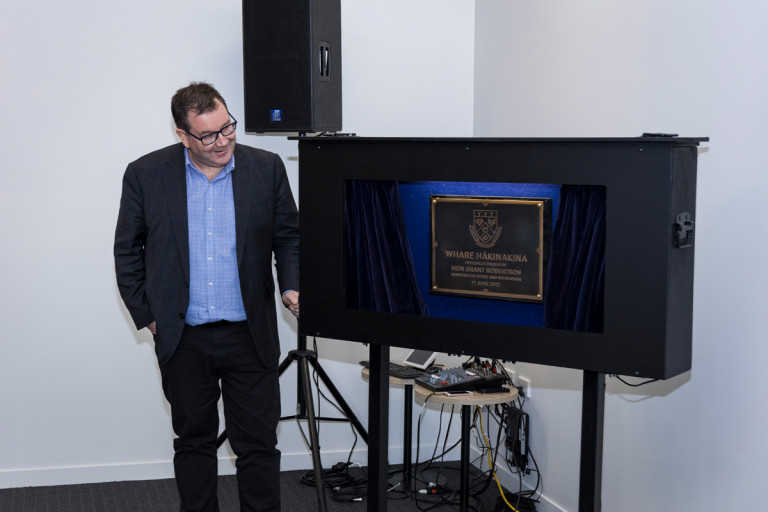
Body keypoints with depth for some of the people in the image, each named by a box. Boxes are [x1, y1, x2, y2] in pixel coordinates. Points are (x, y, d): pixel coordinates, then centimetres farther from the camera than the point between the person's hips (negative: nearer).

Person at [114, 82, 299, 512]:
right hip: (183, 340, 1)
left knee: (259, 444, 3)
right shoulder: (146, 175, -2)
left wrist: (292, 287, -9)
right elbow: (127, 252, 7)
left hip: (249, 336, 0)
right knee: (193, 441, 13)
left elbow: (289, 237, 7)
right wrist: (147, 317, 3)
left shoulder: (267, 169, -1)